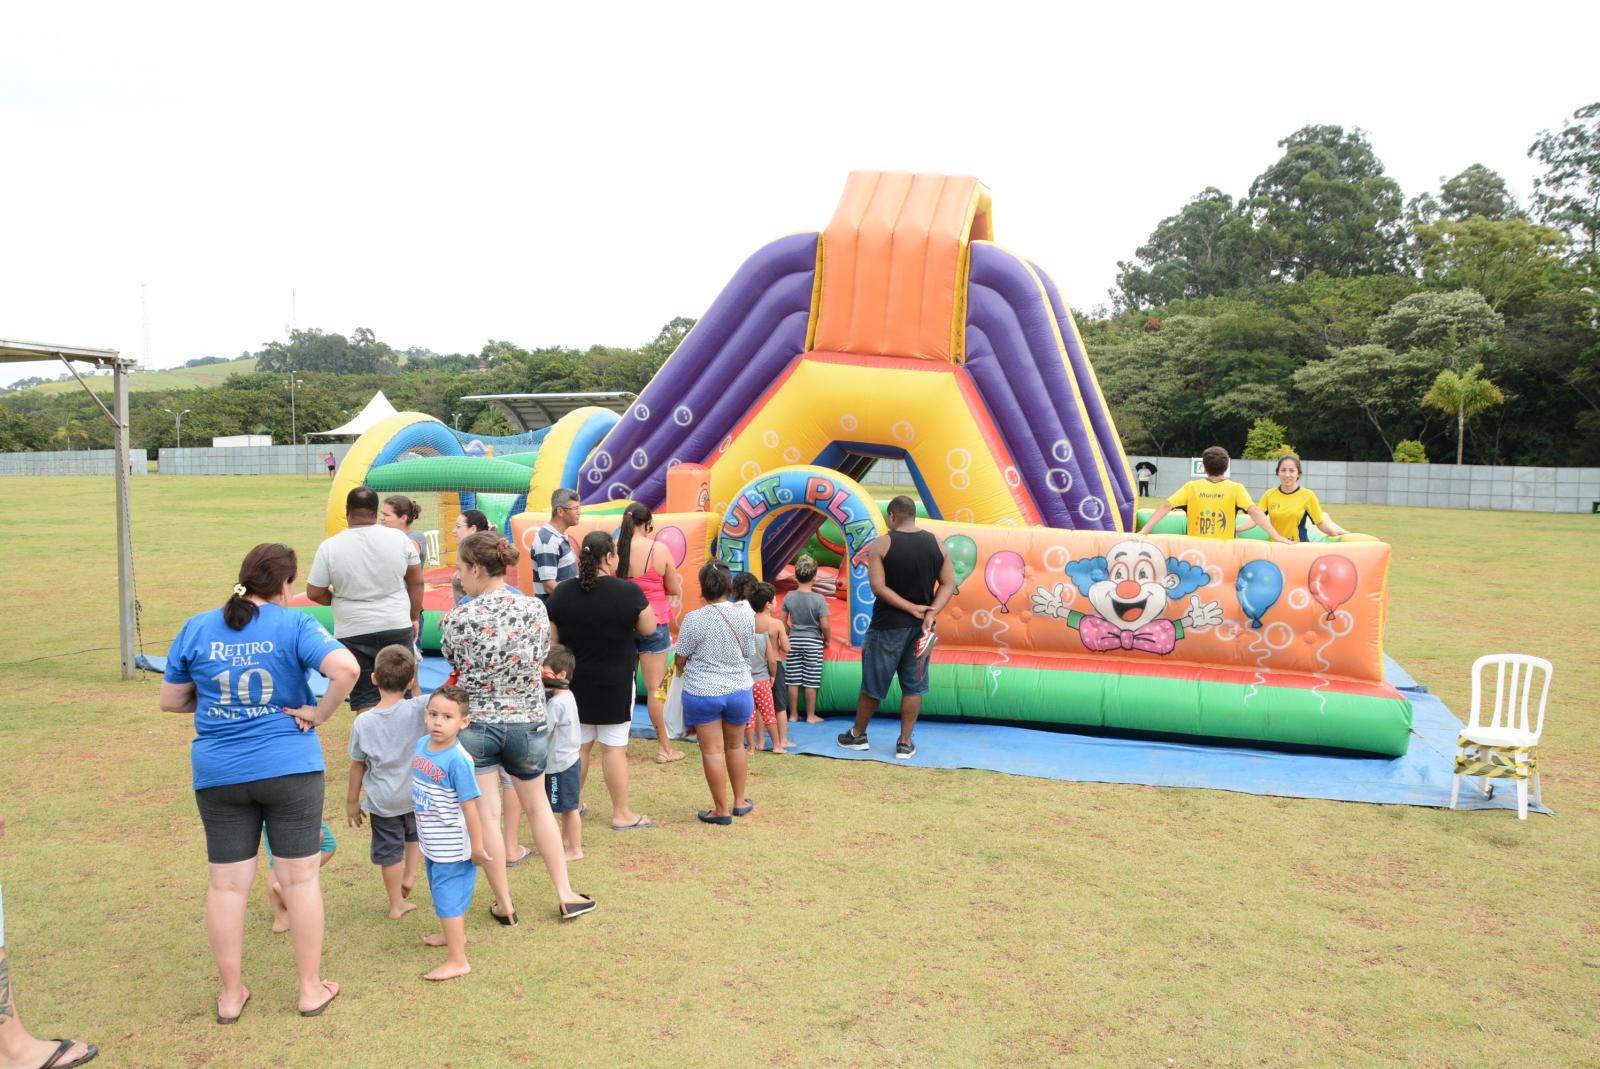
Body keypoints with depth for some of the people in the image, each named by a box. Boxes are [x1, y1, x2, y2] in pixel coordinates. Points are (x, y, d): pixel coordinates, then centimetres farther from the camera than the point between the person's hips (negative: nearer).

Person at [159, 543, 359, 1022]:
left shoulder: (197, 628, 2)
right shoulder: (294, 624, -9)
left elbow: (170, 700, 10)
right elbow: (346, 667, -25)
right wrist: (320, 712, -11)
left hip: (218, 774, 3)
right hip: (289, 768, -3)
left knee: (227, 883, 12)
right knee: (300, 877, 8)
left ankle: (231, 995, 23)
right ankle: (311, 989, 18)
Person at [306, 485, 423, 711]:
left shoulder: (330, 547, -9)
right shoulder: (399, 538, -4)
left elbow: (314, 593, -3)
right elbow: (416, 581, 4)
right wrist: (414, 617, 15)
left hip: (353, 633, -1)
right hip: (397, 627, 1)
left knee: (366, 700, 6)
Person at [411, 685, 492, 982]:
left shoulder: (458, 760, -27)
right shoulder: (420, 745, -3)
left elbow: (469, 805, -23)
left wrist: (478, 846, -18)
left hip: (452, 847, -8)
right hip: (431, 844, 8)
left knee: (448, 897, -1)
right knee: (443, 891, 26)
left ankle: (458, 961, 10)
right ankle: (454, 934, 48)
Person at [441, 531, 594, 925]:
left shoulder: (459, 619, -16)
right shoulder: (535, 609, -10)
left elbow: (453, 661, 0)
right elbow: (541, 656, 1)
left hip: (475, 725, -2)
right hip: (527, 722, 2)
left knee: (486, 816, 10)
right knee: (538, 807, 19)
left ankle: (504, 904, 19)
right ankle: (566, 895, 25)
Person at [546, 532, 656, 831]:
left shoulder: (561, 593, -3)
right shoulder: (628, 592, -16)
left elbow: (552, 640, 3)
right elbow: (648, 629, -3)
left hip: (574, 681, 4)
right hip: (615, 682, -4)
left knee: (579, 743, 17)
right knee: (614, 746, 3)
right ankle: (622, 814, 10)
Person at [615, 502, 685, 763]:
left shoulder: (614, 548, -6)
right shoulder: (660, 550, -11)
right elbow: (674, 590, -4)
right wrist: (678, 579, 17)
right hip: (654, 623, -2)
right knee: (655, 687, 4)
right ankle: (664, 748, 12)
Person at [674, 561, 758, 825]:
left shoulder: (694, 619, -15)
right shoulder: (745, 617, -5)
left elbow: (680, 660, -7)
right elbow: (748, 653, 7)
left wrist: (683, 669, 16)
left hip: (702, 692, -3)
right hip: (739, 690, 4)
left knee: (712, 750, 4)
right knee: (736, 746, 20)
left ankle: (722, 809, 10)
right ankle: (739, 801, 30)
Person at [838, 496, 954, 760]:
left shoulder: (881, 545, -9)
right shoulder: (936, 543, 1)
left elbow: (878, 587, -16)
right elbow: (949, 584, -2)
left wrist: (912, 608, -13)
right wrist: (931, 612, -10)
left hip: (888, 626, -3)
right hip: (921, 627, 3)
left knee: (872, 684, 11)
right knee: (913, 686, 11)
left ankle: (857, 735, 27)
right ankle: (905, 743, 16)